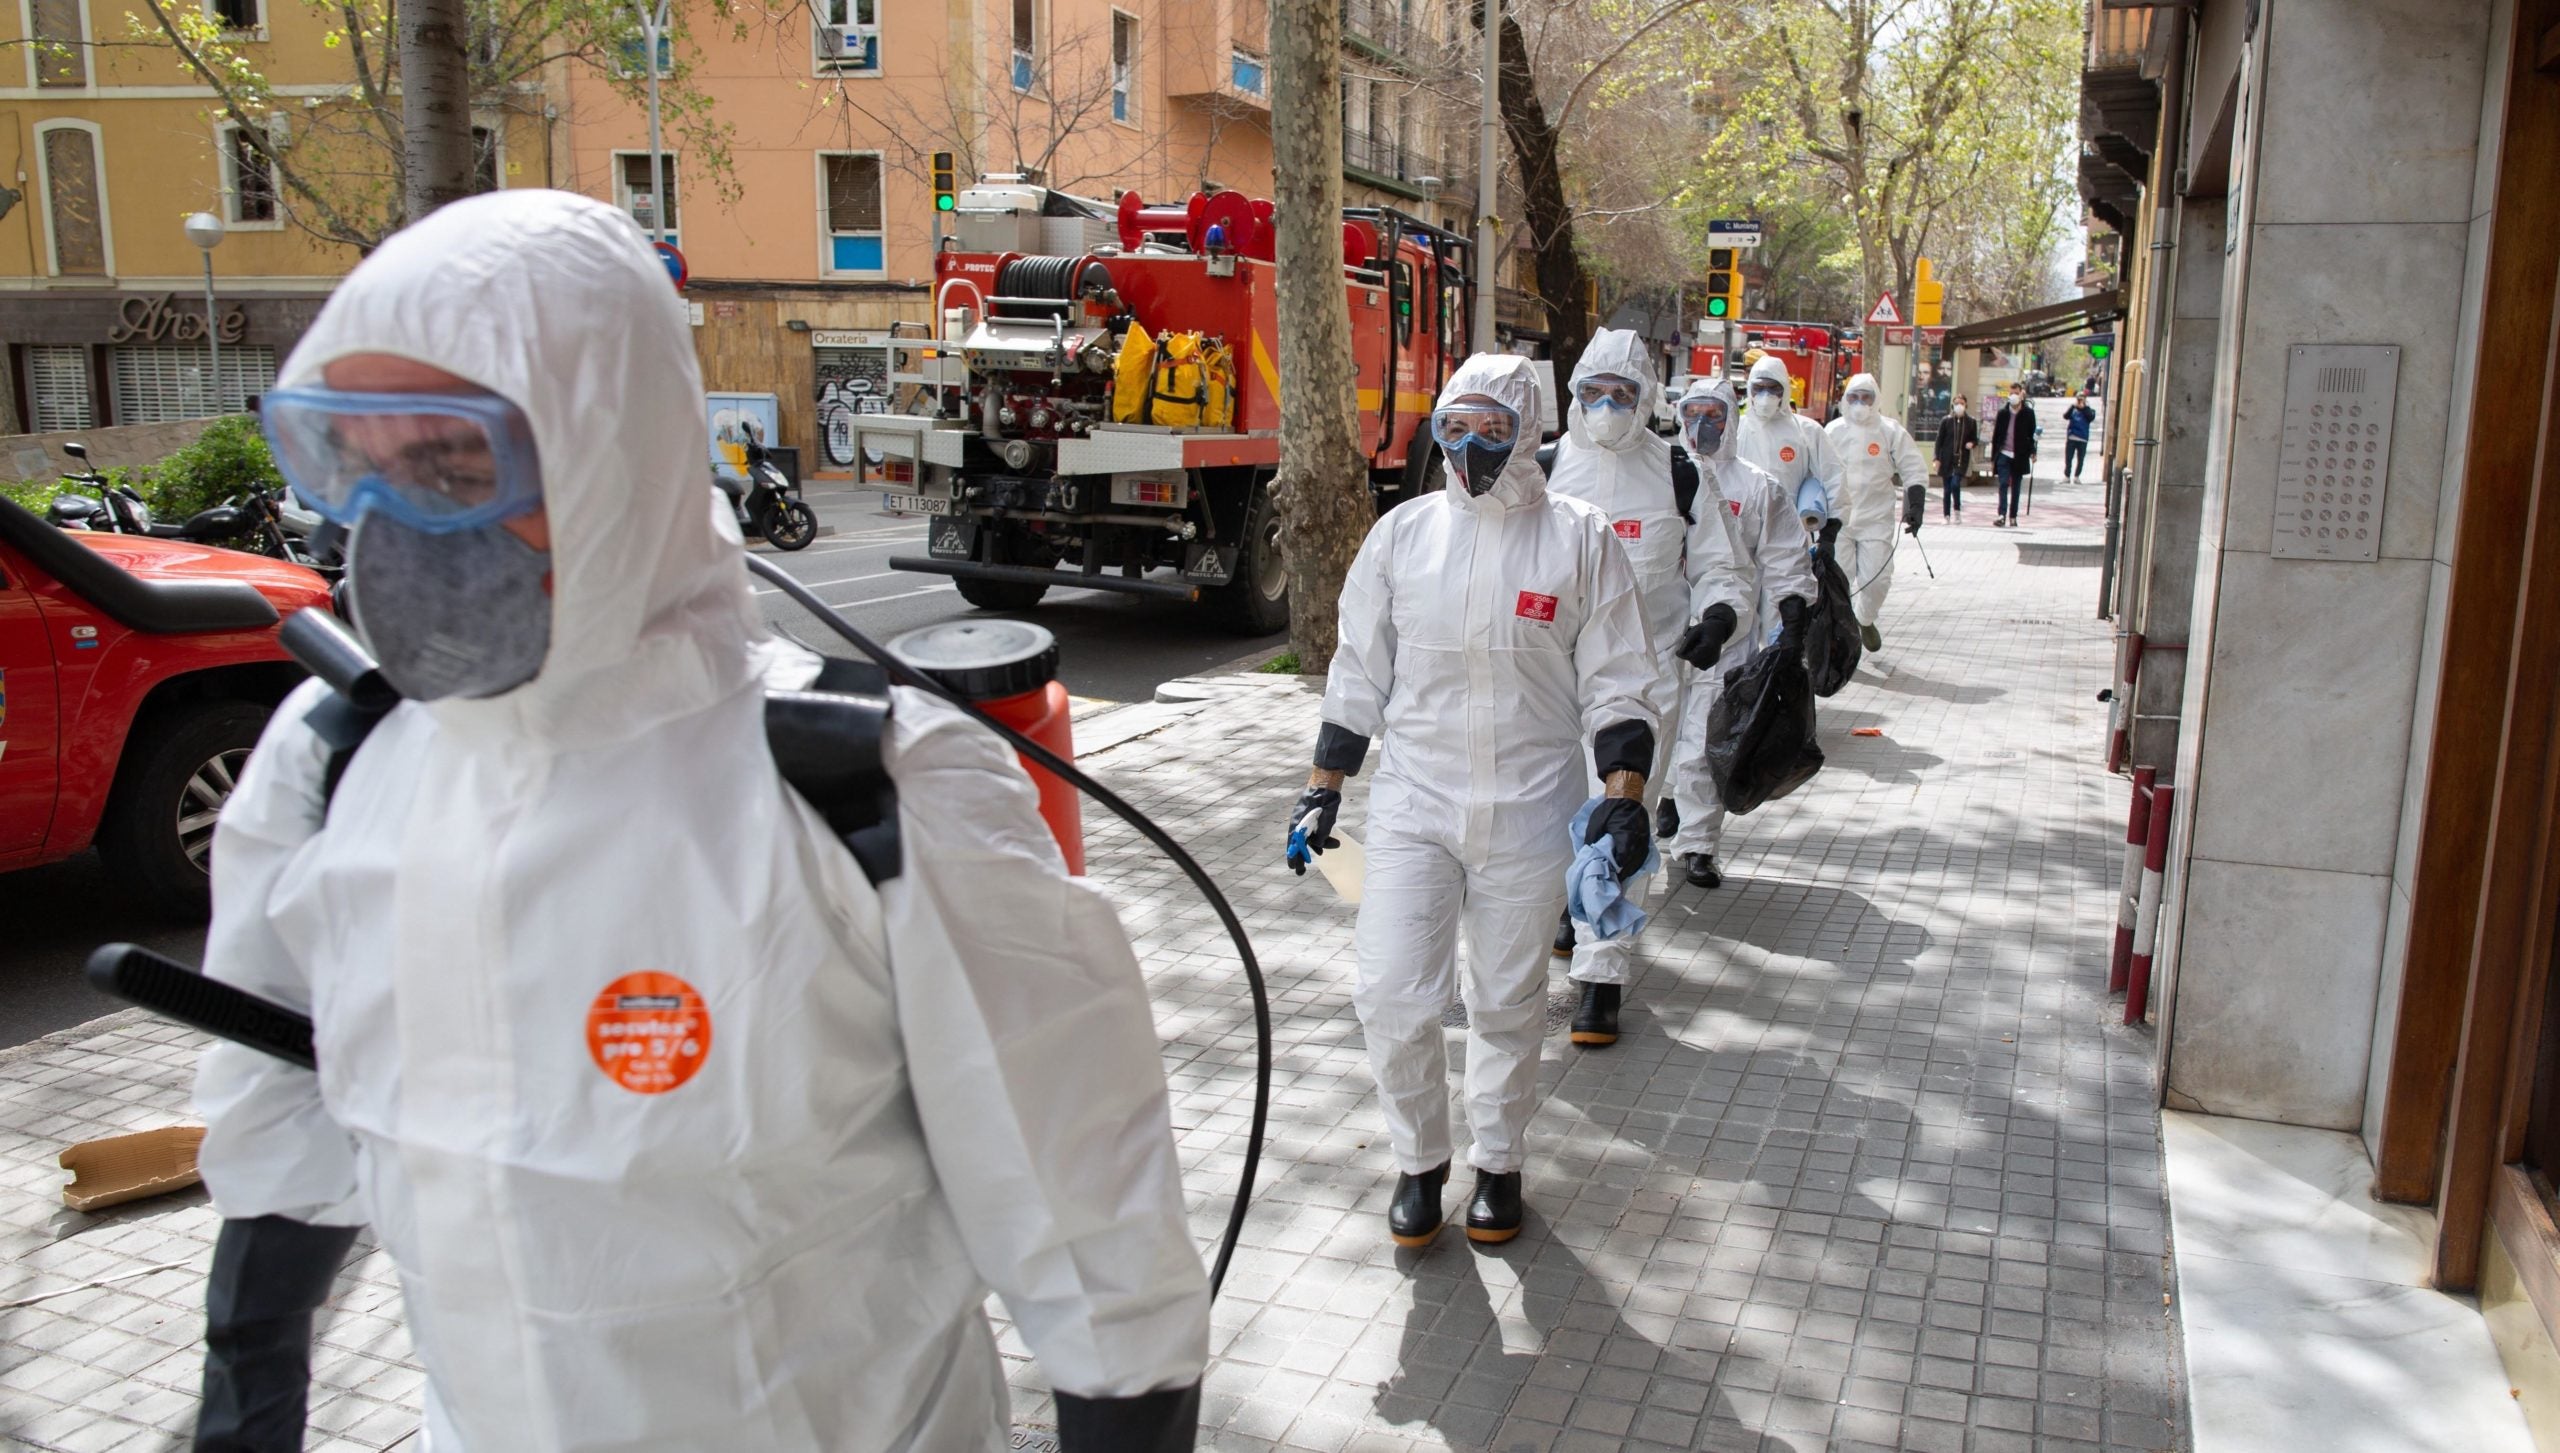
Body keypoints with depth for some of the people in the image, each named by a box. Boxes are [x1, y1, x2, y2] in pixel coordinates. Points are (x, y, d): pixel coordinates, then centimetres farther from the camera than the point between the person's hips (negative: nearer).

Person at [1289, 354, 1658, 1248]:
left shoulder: (1579, 539, -3)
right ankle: (1419, 1162, 22)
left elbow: (1617, 681, -1)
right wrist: (1322, 788, 7)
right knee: (1392, 997, -4)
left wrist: (1624, 795, -11)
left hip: (1529, 813, -1)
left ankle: (1498, 1163, 33)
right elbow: (1359, 671, 8)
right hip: (1413, 804, 1)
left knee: (1508, 1004, 11)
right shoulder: (1403, 533, 2)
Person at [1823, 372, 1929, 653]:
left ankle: (1866, 621, 26)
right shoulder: (1833, 430, 3)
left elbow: (1914, 471, 3)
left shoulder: (1891, 431, 0)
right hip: (1838, 517, 0)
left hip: (1877, 519, 0)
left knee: (1877, 578, -2)